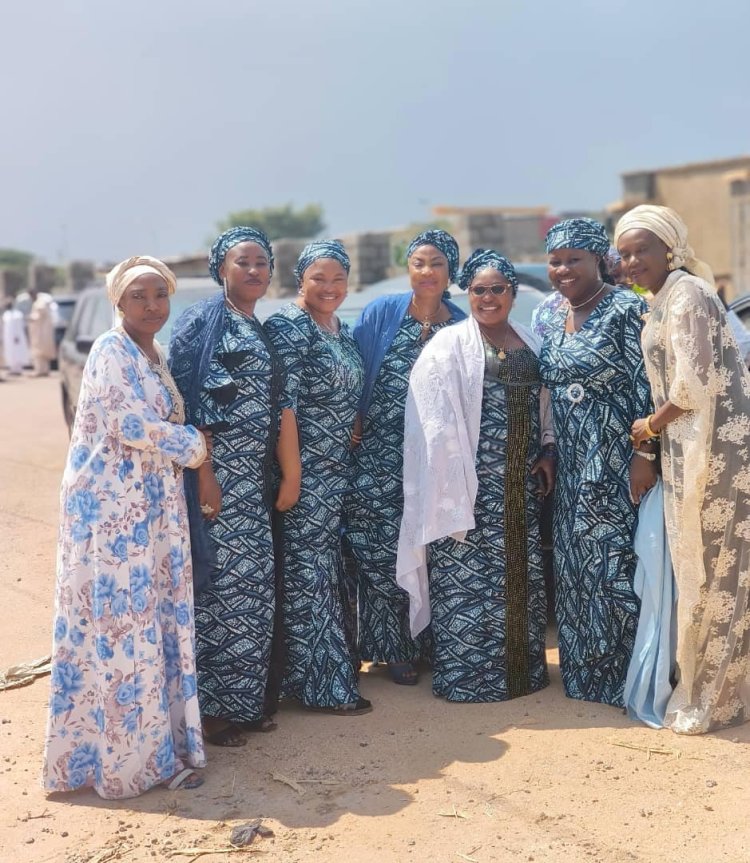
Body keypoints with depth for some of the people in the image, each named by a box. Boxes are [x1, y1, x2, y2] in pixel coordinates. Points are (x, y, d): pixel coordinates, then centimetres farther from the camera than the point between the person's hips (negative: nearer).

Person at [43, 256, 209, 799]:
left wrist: (188, 442, 3)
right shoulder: (112, 352, -10)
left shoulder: (154, 356, 16)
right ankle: (123, 755, 7)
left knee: (154, 621, 12)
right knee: (119, 623, -3)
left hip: (152, 509, 9)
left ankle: (150, 742, 23)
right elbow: (130, 426, -19)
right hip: (112, 507, -9)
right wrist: (194, 443, -7)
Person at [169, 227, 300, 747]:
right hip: (217, 473, -7)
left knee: (257, 584, 9)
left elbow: (281, 406, 13)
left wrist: (291, 475, 7)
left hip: (257, 479, 7)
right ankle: (213, 708, 6)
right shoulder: (201, 322, -4)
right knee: (220, 580, -5)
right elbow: (187, 404, -11)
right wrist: (203, 474, -18)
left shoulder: (265, 333, 17)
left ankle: (251, 700, 20)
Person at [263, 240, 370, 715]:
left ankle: (337, 659, 29)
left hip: (340, 470, 8)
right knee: (307, 572, -1)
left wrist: (352, 433, 10)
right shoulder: (288, 328, -13)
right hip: (306, 471, -8)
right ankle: (324, 684, 7)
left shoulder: (343, 331, 13)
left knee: (332, 569, 16)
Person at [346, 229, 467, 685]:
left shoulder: (463, 326, 6)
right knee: (383, 547, -3)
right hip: (381, 452, -1)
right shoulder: (381, 313, 1)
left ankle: (424, 640, 20)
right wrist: (355, 426, -6)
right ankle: (394, 647, 11)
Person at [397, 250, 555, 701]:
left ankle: (522, 667, 23)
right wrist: (451, 483, -14)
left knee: (523, 572, 10)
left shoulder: (530, 343, 13)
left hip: (522, 482, 6)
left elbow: (545, 403, 19)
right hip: (472, 479, -5)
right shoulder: (450, 346, -4)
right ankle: (467, 672, 8)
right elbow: (436, 422, -9)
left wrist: (548, 450, 5)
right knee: (468, 574, -3)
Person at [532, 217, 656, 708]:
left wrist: (644, 453, -18)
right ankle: (583, 672, 24)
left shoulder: (626, 310, -9)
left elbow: (646, 386, -13)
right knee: (573, 564, 11)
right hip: (572, 465, 7)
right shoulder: (549, 318, 11)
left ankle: (623, 677, 9)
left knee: (615, 560, -4)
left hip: (616, 464, -7)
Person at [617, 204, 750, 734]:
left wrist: (651, 425, -6)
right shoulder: (668, 297, 16)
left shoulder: (686, 296, -13)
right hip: (690, 446, 9)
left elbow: (694, 386, -19)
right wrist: (656, 433, 14)